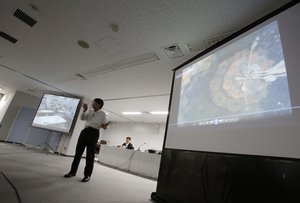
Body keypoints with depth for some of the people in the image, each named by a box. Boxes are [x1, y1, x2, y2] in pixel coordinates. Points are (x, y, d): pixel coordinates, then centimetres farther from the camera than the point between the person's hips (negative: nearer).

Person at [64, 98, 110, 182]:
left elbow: (104, 126, 3)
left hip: (94, 132, -4)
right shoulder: (90, 111, 19)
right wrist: (85, 110, -3)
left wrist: (104, 126, -20)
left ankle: (87, 175, 9)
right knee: (78, 151, 6)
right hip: (85, 130, 5)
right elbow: (82, 118, 9)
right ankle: (73, 171, 21)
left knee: (90, 154, -1)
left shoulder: (102, 114, 6)